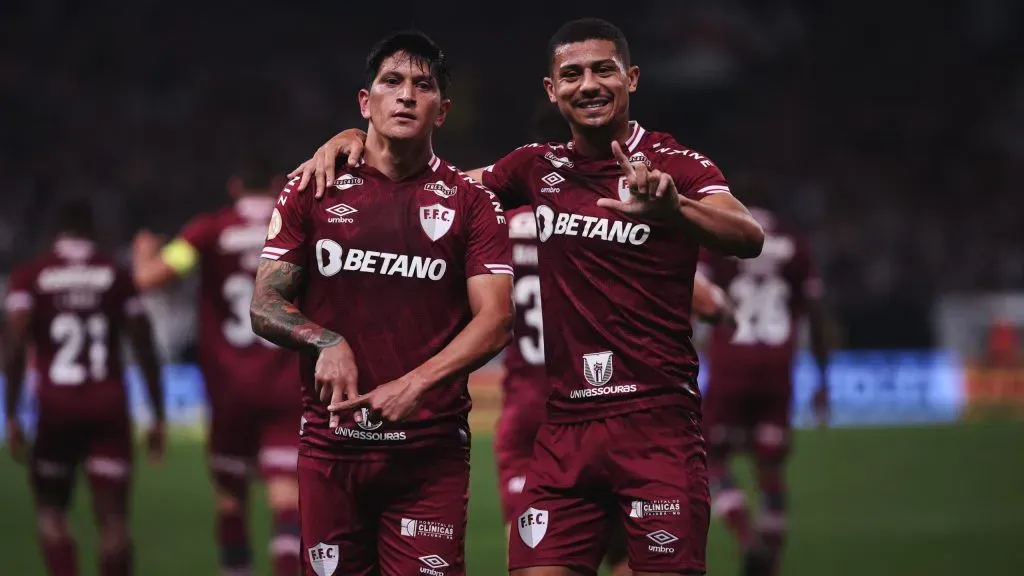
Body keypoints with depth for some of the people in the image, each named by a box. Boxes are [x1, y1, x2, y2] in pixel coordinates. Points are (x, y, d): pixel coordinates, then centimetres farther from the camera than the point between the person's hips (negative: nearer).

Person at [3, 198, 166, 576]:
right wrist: (157, 418, 12)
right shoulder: (117, 276, 7)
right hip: (108, 406, 1)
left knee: (51, 512, 13)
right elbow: (145, 351, 6)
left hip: (57, 407, -1)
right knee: (113, 518, 2)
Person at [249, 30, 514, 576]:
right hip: (329, 443, 1)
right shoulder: (312, 192, 8)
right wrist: (326, 342, -14)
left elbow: (494, 320, -4)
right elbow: (265, 305, 6)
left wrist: (416, 384, -18)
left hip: (431, 450, -1)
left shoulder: (471, 203, 5)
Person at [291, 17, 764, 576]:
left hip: (657, 424, -4)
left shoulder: (677, 165, -3)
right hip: (566, 426, 4)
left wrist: (671, 208, -42)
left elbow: (748, 236, -21)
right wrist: (354, 137, 8)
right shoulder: (540, 167, 12)